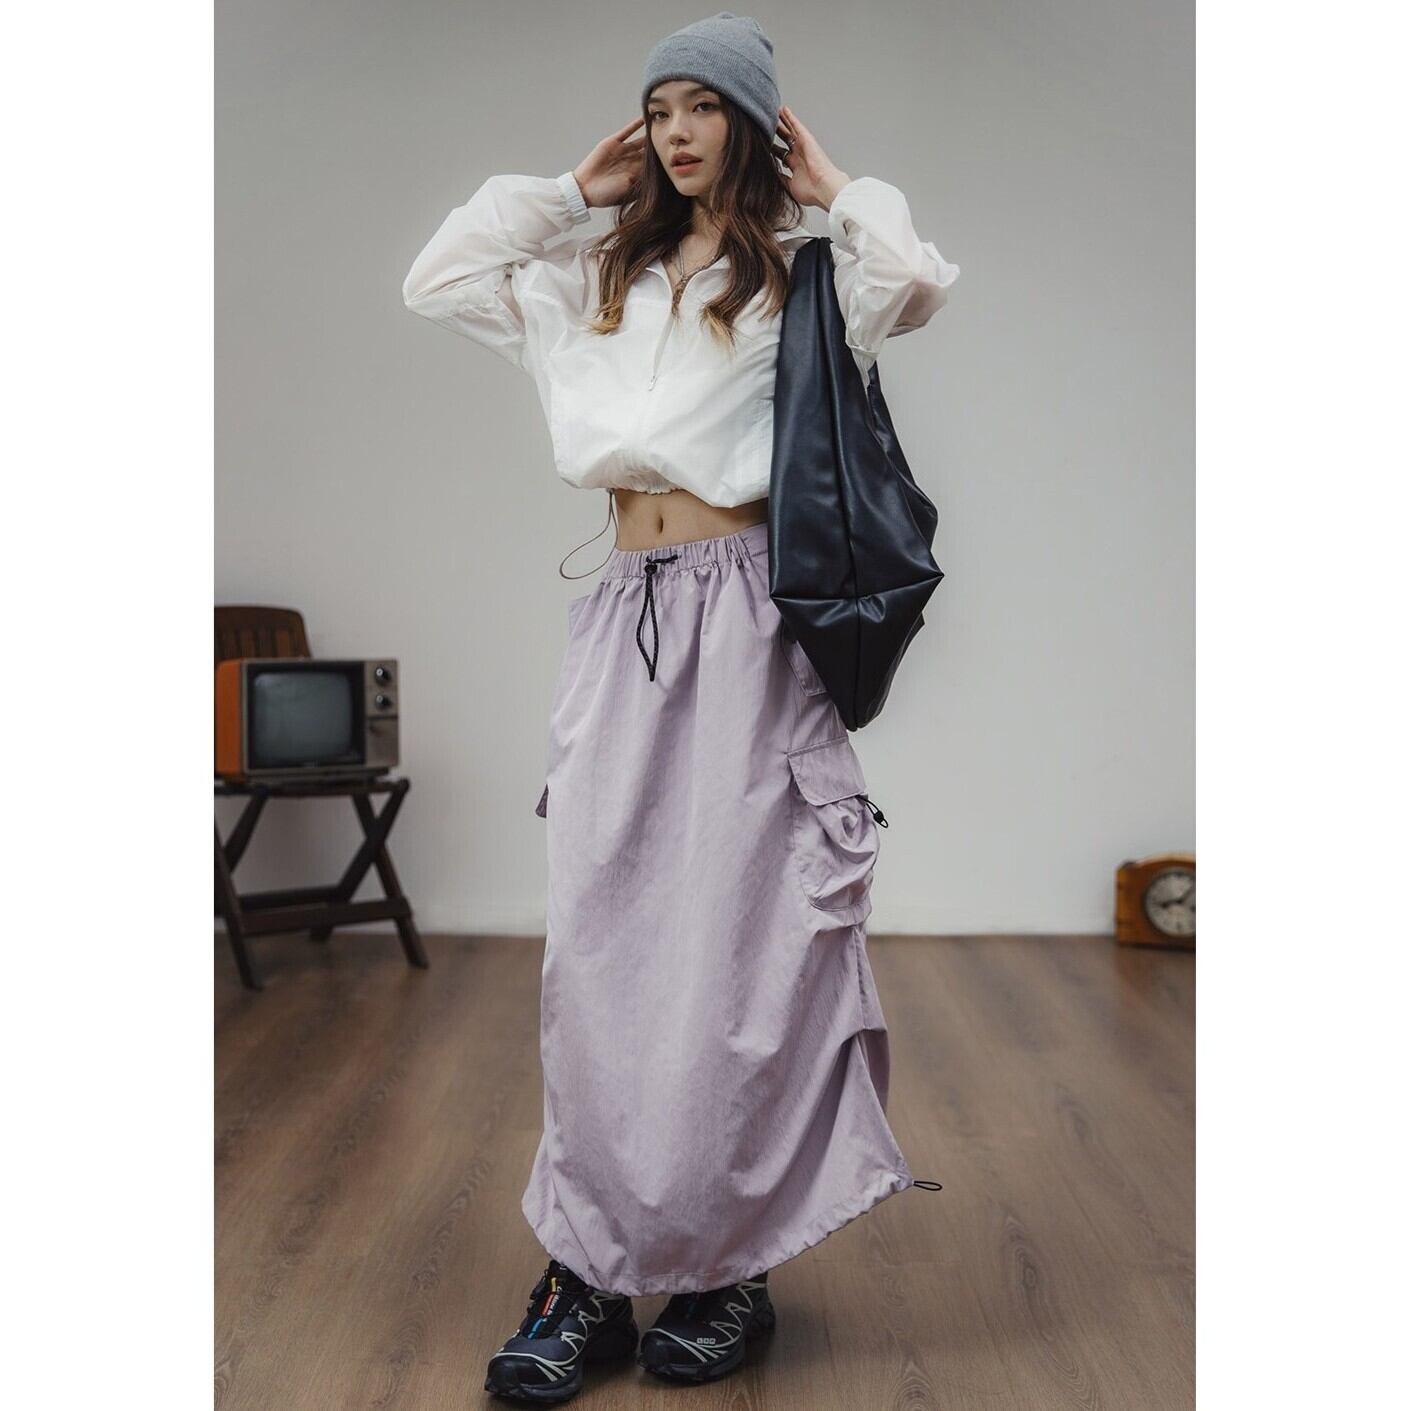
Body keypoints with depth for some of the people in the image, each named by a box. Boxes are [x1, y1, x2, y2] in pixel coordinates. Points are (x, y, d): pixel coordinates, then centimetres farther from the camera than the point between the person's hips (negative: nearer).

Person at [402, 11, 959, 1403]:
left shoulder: (799, 275, 5)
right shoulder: (600, 279, 20)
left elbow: (914, 282, -16)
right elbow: (435, 281, 19)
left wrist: (837, 190, 1)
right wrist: (566, 191, 18)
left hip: (741, 624, -4)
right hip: (623, 622, 5)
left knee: (737, 937, -3)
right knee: (598, 940, 0)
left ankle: (726, 1265, 9)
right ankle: (592, 1265, 7)